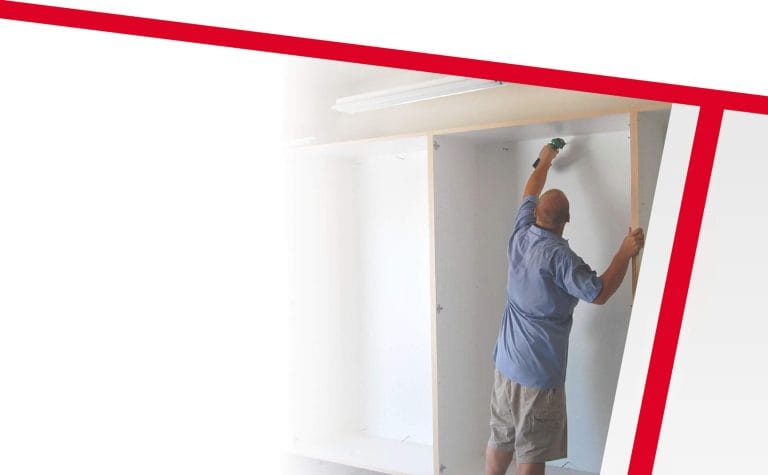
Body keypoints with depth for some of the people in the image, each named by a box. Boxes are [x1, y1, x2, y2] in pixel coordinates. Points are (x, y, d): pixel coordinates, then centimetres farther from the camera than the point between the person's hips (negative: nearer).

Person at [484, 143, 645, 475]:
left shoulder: (520, 236, 2)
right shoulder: (558, 255, -20)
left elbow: (529, 196, 20)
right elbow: (599, 293, -16)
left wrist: (544, 162, 35)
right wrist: (626, 252, -8)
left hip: (506, 363, 7)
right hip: (538, 373, -7)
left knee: (500, 439, 17)